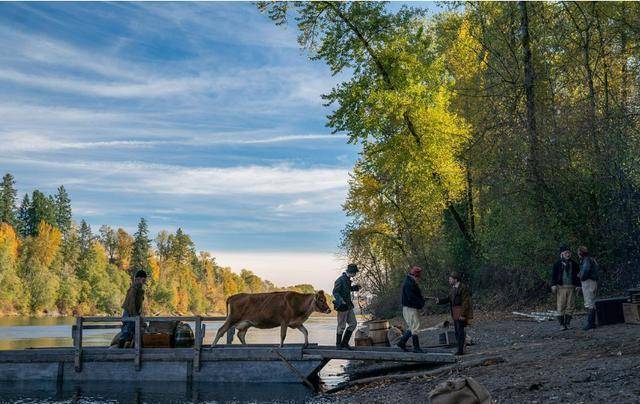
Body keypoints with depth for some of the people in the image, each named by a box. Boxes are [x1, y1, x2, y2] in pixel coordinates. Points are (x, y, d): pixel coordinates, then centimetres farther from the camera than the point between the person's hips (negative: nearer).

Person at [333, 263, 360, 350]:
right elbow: (335, 292, -20)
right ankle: (338, 345, 14)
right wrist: (341, 301, -33)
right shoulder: (340, 280, -17)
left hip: (348, 306, 9)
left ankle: (344, 343, 18)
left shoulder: (347, 279, 10)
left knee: (353, 323, 10)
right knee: (341, 326, 0)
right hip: (342, 307, -9)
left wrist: (355, 287, 10)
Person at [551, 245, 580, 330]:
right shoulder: (557, 264, 2)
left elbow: (577, 275, 15)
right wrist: (553, 285, -11)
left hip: (571, 288, 3)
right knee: (561, 306, -3)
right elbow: (554, 275, -1)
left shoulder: (574, 264, 12)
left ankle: (567, 322, 11)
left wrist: (578, 285, 5)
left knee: (570, 306, 2)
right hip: (561, 287, -3)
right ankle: (562, 324, 1)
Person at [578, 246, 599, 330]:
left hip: (588, 282, -11)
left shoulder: (587, 260, -13)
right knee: (592, 303, 13)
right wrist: (580, 275, 7)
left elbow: (585, 270, -27)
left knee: (589, 304, -11)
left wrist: (582, 277, -11)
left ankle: (590, 323, -12)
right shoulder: (591, 259, 20)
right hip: (593, 282, 11)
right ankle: (592, 323, 16)